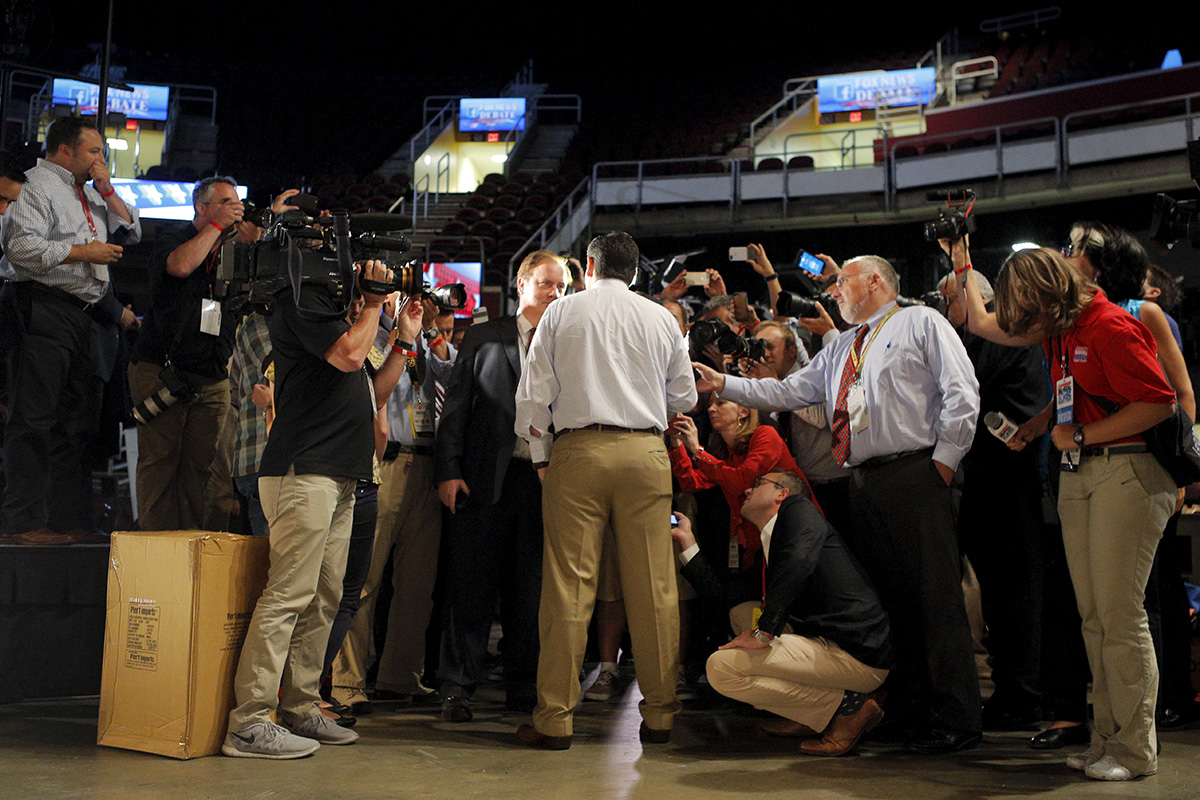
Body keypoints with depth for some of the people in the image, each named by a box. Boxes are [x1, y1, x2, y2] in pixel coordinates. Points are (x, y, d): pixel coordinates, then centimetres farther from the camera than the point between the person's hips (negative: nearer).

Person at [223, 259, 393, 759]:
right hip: (304, 469, -10)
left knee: (324, 597, 9)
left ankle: (300, 709, 15)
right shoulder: (302, 301, -4)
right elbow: (349, 356, -18)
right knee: (290, 592, -13)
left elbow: (368, 389, 28)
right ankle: (249, 722, -11)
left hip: (336, 474, 10)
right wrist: (373, 304, -2)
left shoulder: (328, 304, 25)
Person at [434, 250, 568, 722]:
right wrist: (449, 470, -3)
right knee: (472, 585, 1)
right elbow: (457, 407, 6)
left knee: (531, 590, 6)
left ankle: (524, 689, 17)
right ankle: (457, 689, 10)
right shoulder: (484, 337, 10)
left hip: (543, 482, 1)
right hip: (486, 480, -1)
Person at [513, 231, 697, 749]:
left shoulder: (561, 312, 8)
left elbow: (533, 394, 5)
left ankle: (555, 718, 0)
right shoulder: (661, 318, 11)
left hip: (578, 449, -1)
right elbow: (684, 398, 17)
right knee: (653, 585, 3)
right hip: (646, 451, 1)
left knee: (568, 585, -2)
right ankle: (659, 715, 8)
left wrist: (540, 457, 12)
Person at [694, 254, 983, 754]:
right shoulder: (840, 349, 26)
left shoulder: (921, 324, 5)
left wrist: (943, 459, -10)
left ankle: (955, 720, -3)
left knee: (935, 596, -8)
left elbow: (962, 392, -4)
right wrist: (724, 384, 14)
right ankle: (910, 710, 14)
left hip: (915, 475, -7)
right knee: (885, 600, 6)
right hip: (864, 483, 7)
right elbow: (788, 393, 22)